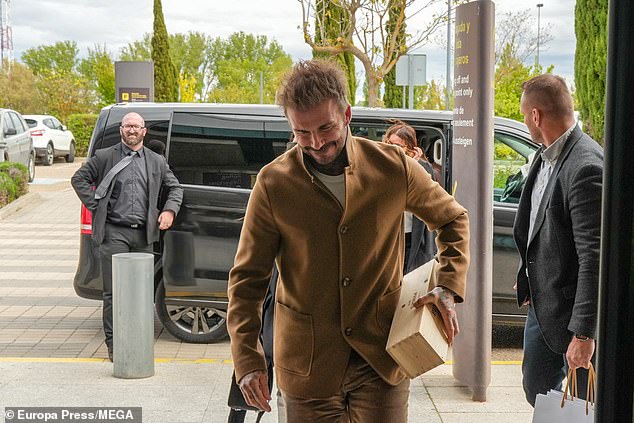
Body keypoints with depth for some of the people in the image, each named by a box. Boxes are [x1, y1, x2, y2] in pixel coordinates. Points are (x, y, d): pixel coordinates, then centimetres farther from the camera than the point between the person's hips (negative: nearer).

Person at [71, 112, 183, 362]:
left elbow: (174, 187, 24)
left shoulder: (156, 162, 15)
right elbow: (79, 178, 9)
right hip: (114, 232, -3)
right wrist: (95, 206, -2)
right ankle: (114, 343, 0)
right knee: (114, 291, -5)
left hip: (144, 234, 3)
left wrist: (169, 210, 6)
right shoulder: (105, 157, 6)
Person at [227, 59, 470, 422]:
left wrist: (449, 288, -2)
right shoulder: (273, 184, -8)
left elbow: (453, 219, 12)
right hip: (308, 362, 0)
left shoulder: (393, 167, -5)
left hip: (381, 356, 0)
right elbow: (247, 279, -2)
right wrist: (248, 360, -10)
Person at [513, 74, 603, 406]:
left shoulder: (586, 168, -25)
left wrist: (584, 332, -24)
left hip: (571, 309, -9)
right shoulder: (545, 156, 5)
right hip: (541, 304, 9)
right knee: (536, 388, 21)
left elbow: (594, 257, -26)